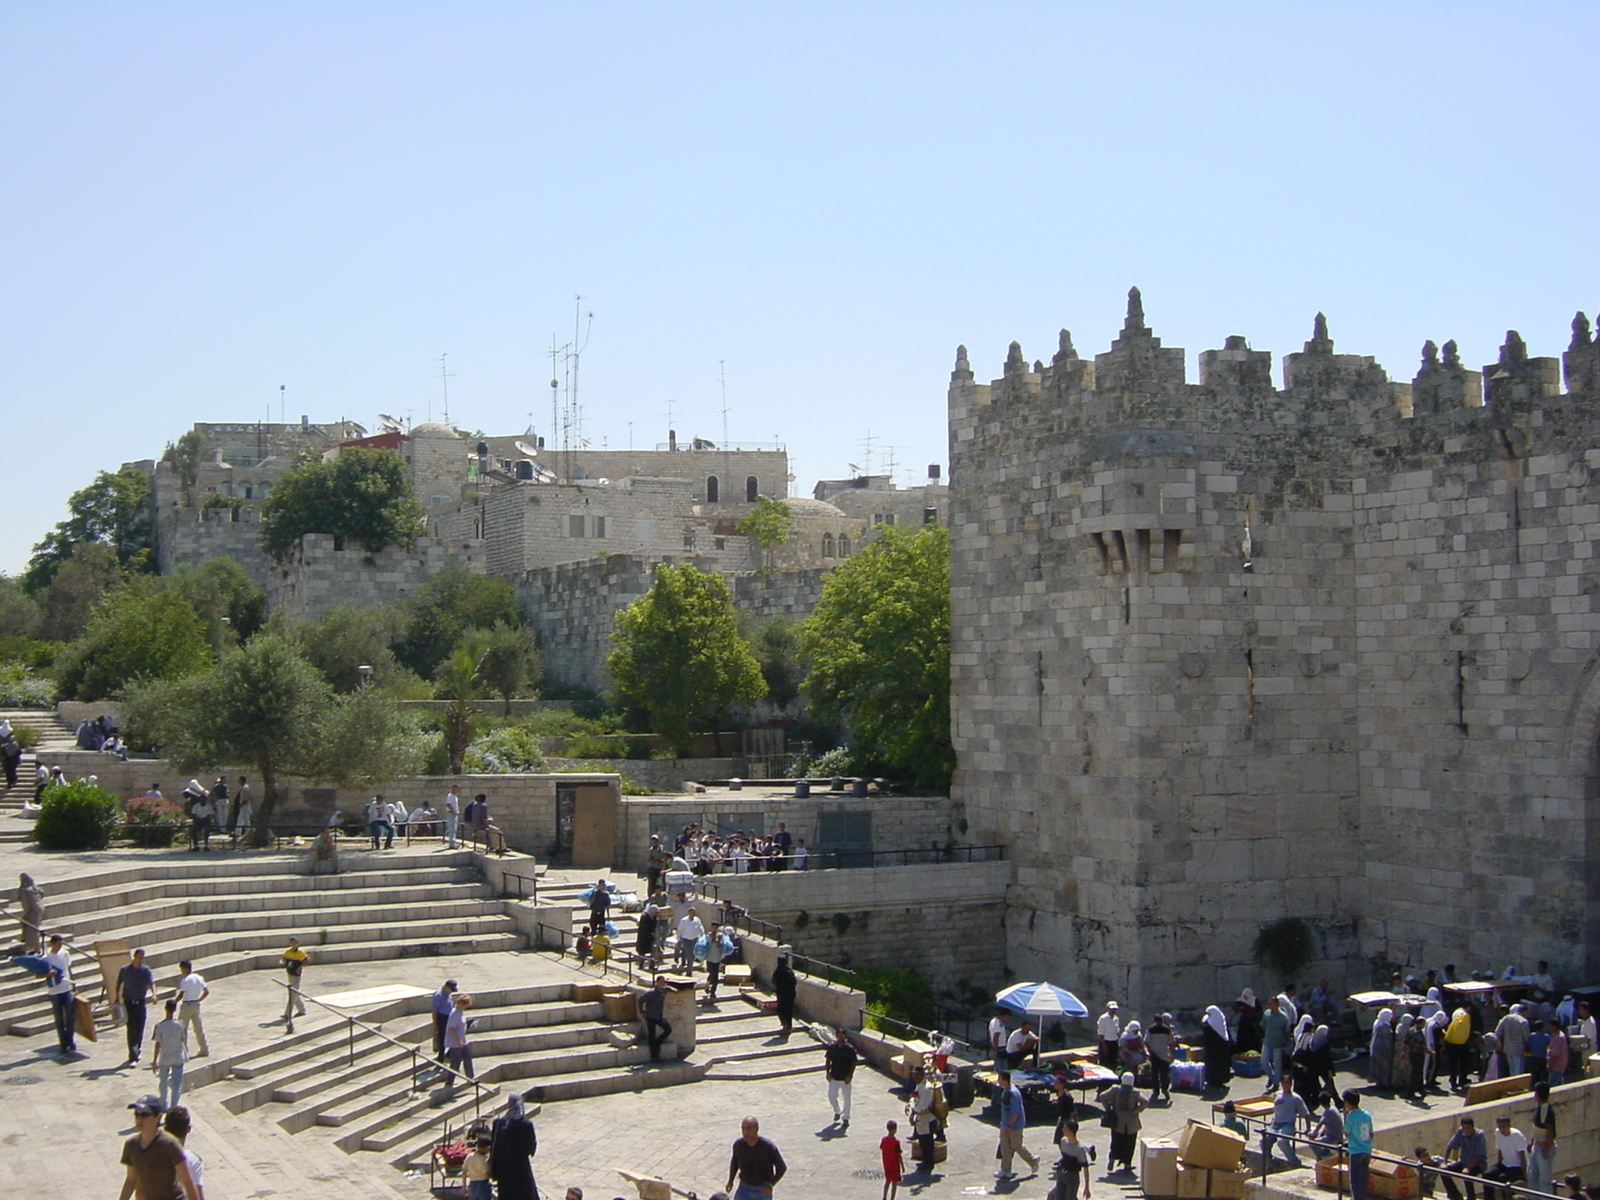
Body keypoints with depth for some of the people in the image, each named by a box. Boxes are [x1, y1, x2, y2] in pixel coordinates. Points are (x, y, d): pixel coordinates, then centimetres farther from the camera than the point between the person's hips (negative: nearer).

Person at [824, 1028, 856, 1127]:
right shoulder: (832, 1048, -1)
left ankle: (845, 1118, 16)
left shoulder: (850, 1049, -10)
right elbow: (828, 1060, 8)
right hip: (834, 1077, 3)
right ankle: (838, 1111, 31)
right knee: (831, 1096, 2)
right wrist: (827, 1073, -1)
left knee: (846, 1098, 5)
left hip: (845, 1078, -3)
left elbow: (853, 1063, -7)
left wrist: (849, 1076, -12)